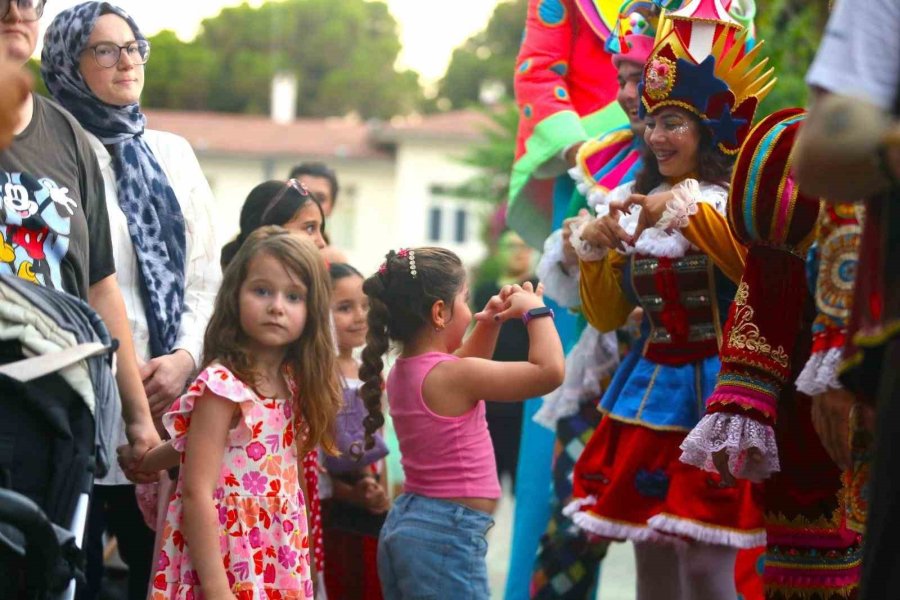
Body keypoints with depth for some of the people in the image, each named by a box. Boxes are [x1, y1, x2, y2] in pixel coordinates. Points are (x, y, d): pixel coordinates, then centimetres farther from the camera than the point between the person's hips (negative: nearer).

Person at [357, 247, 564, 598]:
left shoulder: (402, 372, 9)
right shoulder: (450, 375, -18)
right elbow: (550, 371, -23)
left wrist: (491, 322, 17)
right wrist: (535, 310, -8)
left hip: (403, 524, 10)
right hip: (448, 536, -10)